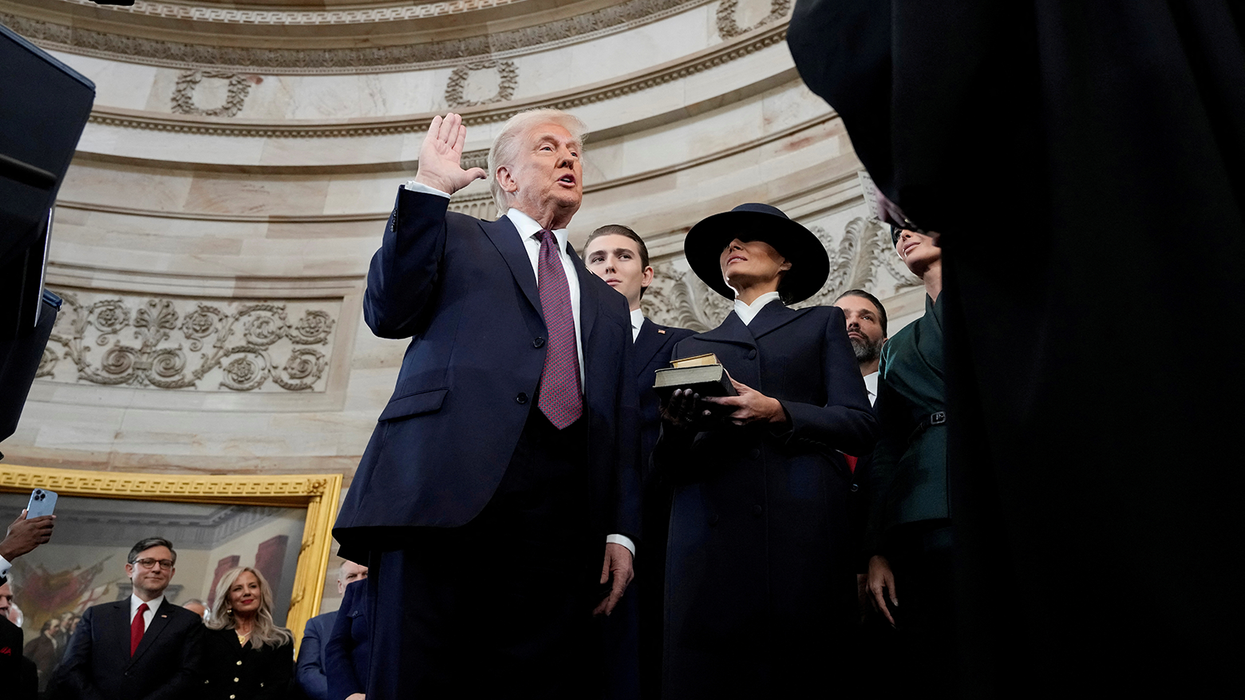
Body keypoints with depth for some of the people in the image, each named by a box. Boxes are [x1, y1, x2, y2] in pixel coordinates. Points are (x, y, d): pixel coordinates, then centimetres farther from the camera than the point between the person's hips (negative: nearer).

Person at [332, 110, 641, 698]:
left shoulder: (606, 303, 29)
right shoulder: (455, 237, 21)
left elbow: (621, 431, 22)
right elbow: (388, 313, 3)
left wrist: (621, 531, 9)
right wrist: (428, 188, 0)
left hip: (560, 511, 3)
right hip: (449, 480, -3)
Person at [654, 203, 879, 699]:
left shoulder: (821, 324, 20)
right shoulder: (692, 347, 24)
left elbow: (860, 425, 6)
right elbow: (669, 467, 16)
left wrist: (778, 413, -11)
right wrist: (676, 431, -7)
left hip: (803, 533, -1)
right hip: (711, 540, 2)